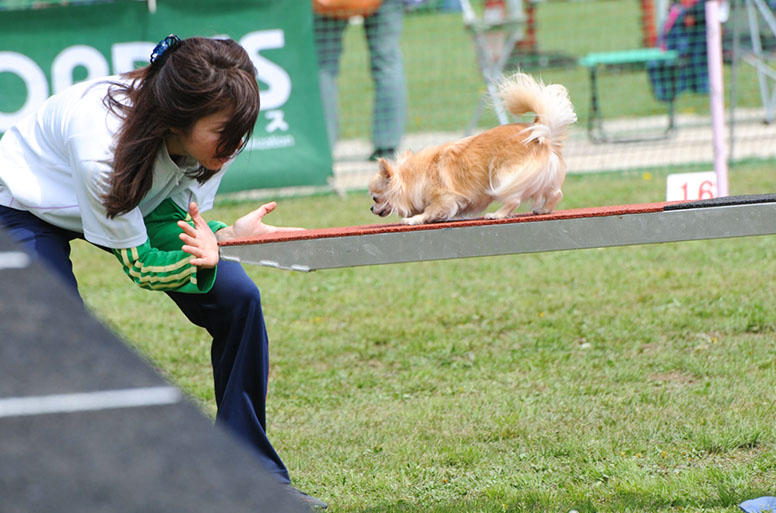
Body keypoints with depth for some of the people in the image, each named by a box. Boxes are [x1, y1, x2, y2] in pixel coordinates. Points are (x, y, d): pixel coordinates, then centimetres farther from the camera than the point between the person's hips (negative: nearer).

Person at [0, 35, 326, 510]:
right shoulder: (103, 149, -42)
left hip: (140, 205, 6)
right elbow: (138, 263, -29)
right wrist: (195, 257, -48)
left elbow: (169, 224, -15)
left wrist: (223, 236, -36)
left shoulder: (213, 139, -26)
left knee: (236, 297, -7)